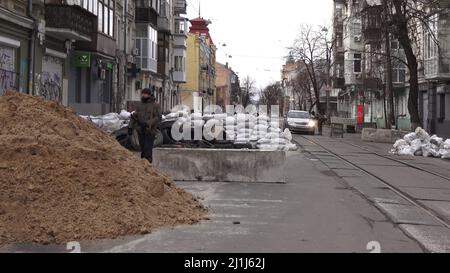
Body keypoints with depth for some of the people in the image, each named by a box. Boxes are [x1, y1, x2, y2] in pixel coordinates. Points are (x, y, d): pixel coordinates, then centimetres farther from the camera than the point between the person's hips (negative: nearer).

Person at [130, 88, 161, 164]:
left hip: (149, 130, -5)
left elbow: (158, 118, -12)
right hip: (140, 130, 5)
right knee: (143, 148, 11)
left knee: (148, 149, -9)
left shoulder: (155, 105, -4)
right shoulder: (140, 104, 12)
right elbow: (135, 115, 18)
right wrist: (131, 127, 12)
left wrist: (148, 123, -23)